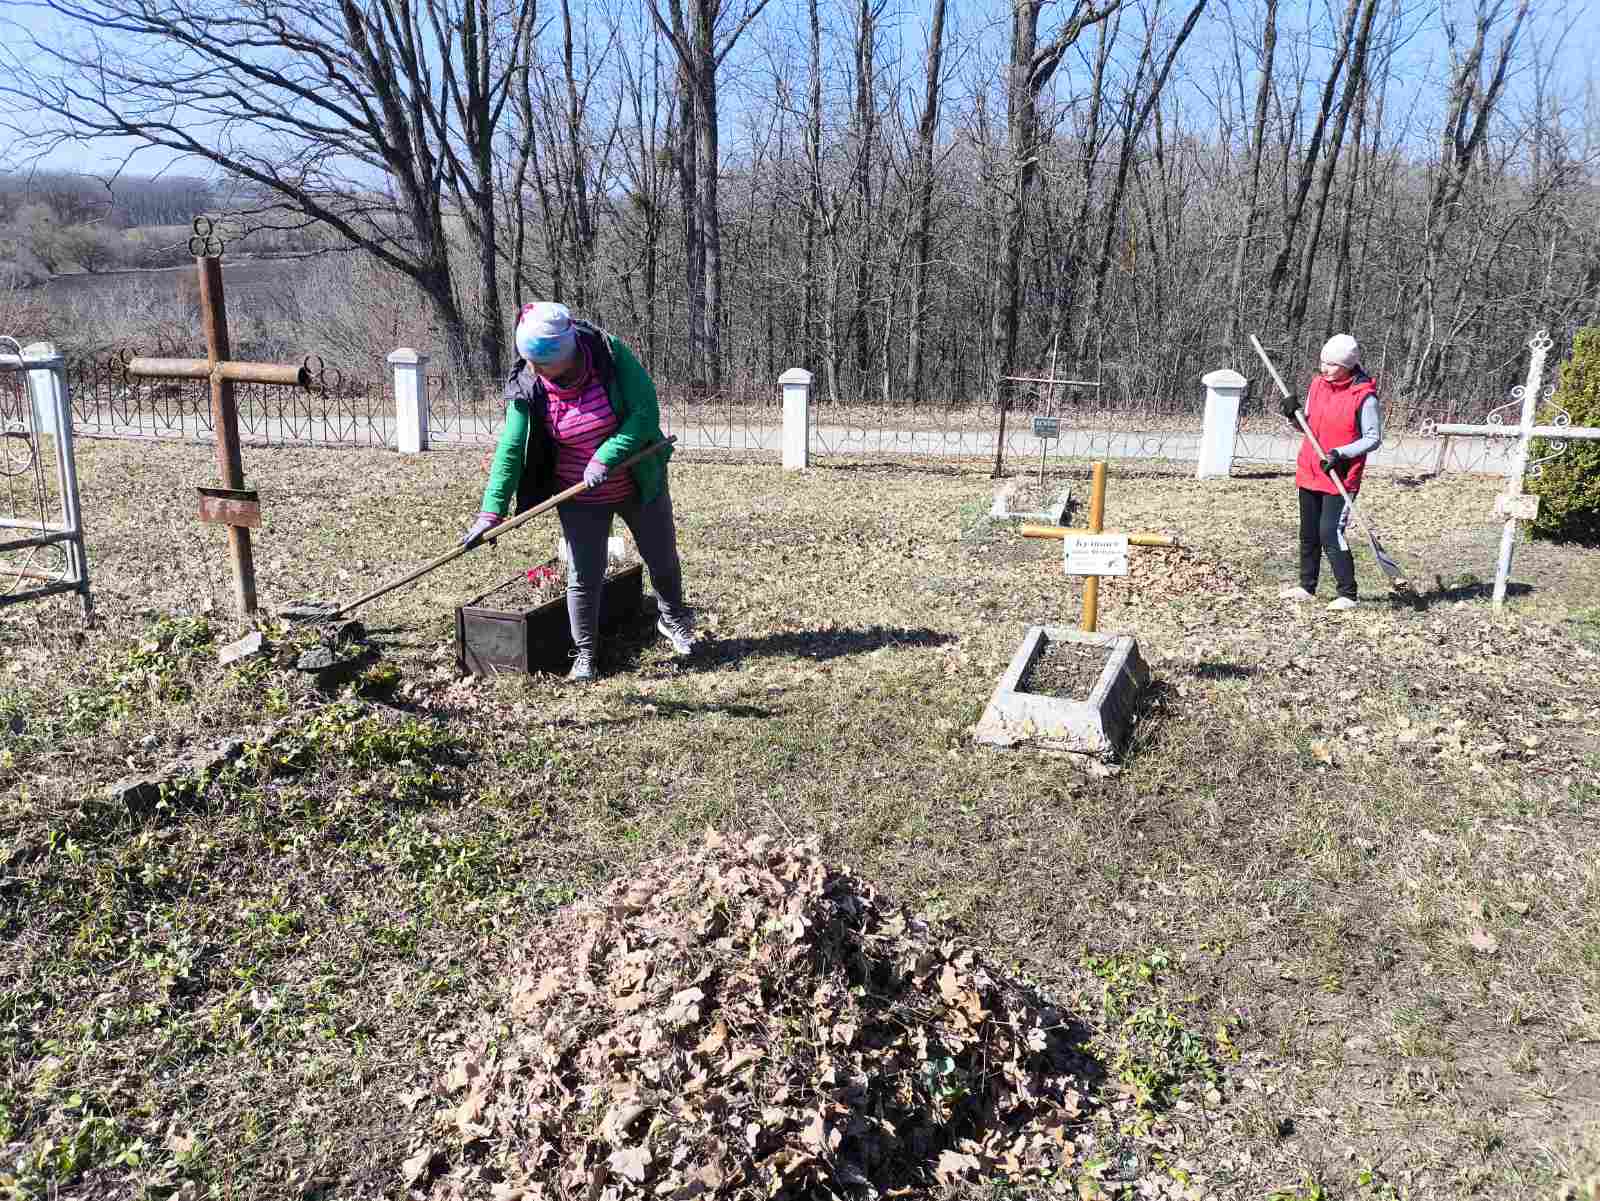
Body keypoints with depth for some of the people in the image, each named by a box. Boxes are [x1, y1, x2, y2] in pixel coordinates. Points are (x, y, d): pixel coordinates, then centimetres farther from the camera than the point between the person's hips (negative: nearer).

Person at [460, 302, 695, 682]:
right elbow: (510, 450, -13)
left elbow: (646, 411, -22)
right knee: (583, 578, 0)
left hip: (638, 484, 0)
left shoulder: (611, 355, -21)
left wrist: (606, 458, -31)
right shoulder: (527, 386, -15)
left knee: (663, 559, 16)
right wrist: (491, 510, -19)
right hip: (580, 497, 0)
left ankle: (674, 620, 45)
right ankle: (585, 655, 19)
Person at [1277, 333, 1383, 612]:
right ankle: (1307, 587, 27)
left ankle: (1347, 594, -2)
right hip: (1309, 473, 7)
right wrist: (1294, 415, -4)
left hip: (1340, 477, -7)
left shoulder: (1364, 396, -13)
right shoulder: (1317, 384, 6)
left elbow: (1373, 438, -10)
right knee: (1308, 534, 14)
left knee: (1330, 534, -12)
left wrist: (1341, 453, -21)